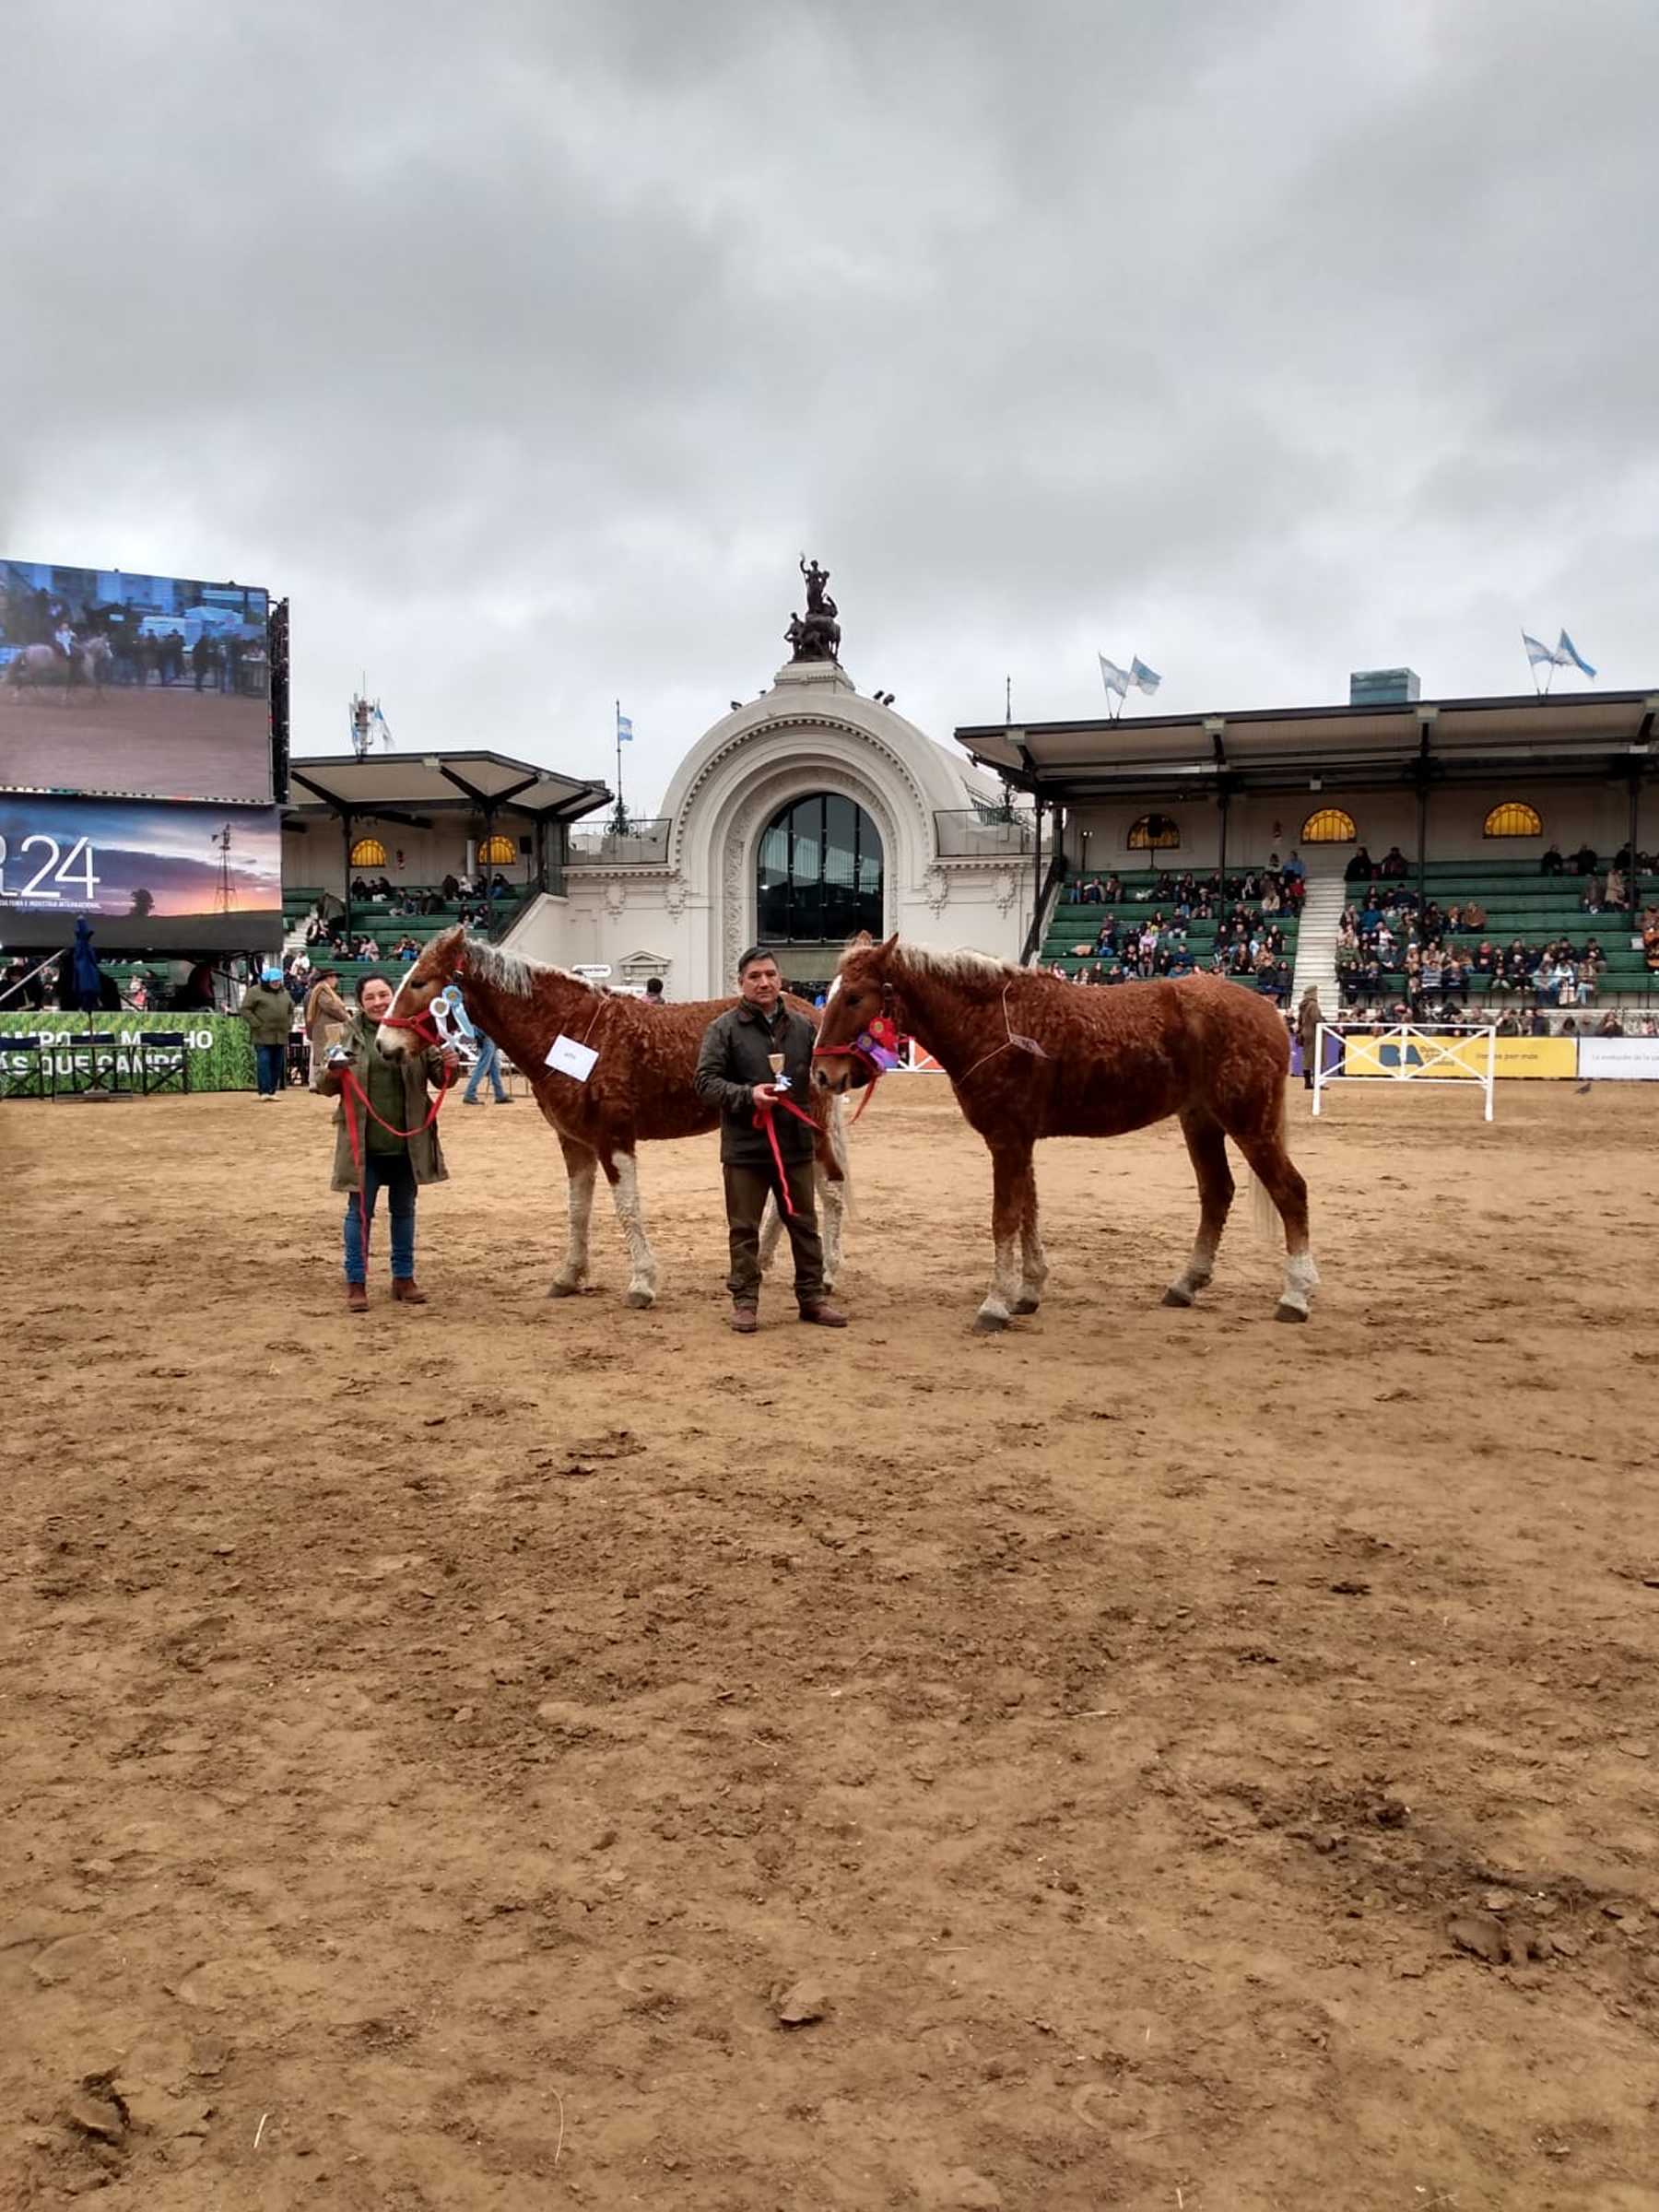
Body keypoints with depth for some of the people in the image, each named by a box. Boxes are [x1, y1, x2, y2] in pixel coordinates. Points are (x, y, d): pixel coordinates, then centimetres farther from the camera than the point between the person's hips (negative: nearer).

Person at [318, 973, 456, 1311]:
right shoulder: (350, 1037, -2)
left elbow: (438, 1075, 4)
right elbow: (325, 1087, 1)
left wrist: (449, 1067, -19)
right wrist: (332, 1074, -22)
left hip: (407, 1142, 2)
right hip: (364, 1144, -2)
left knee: (404, 1210, 14)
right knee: (360, 1211, 6)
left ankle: (403, 1278, 27)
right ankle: (356, 1283, 15)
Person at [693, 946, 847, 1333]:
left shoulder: (802, 1026, 6)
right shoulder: (724, 1028, -5)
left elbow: (821, 1072, 20)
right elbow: (705, 1082, -10)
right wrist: (748, 1095, -22)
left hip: (796, 1145, 3)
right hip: (745, 1146, -3)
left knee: (805, 1225, 12)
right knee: (744, 1230, 6)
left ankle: (812, 1297, 24)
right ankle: (745, 1301, 17)